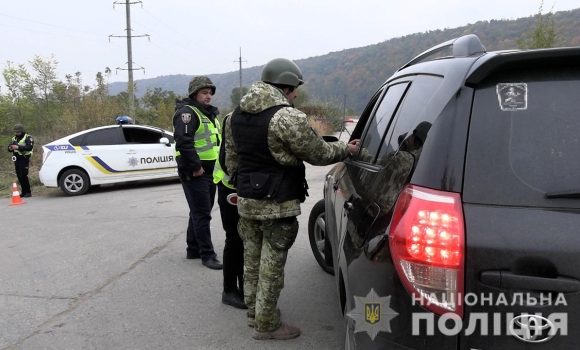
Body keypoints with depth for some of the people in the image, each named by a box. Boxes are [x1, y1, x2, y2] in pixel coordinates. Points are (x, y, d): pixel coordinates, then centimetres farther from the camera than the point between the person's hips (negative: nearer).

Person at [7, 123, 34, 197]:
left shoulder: (27, 138, -5)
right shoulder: (14, 138, 17)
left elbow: (30, 147, -21)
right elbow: (9, 148, 14)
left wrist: (18, 147, -28)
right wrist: (10, 148, -11)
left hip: (24, 159, -7)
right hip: (17, 159, 7)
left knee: (23, 176, -13)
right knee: (19, 176, 7)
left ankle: (28, 192, -6)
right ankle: (24, 192, 14)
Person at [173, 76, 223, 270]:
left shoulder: (210, 113, 19)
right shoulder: (187, 112, -12)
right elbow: (183, 142, -24)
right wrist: (196, 167, -22)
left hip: (210, 171, 9)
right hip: (195, 172, -9)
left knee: (200, 212, 16)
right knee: (202, 214, -5)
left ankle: (193, 249, 27)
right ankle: (207, 254, 2)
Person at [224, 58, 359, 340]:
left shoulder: (237, 115, 9)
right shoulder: (288, 117, -18)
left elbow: (231, 157, 14)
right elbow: (318, 153, -11)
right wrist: (346, 149, 6)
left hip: (246, 200, 8)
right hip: (277, 203, -8)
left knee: (252, 259, 19)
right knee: (272, 264, 4)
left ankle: (254, 312, 34)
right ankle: (266, 324, 17)